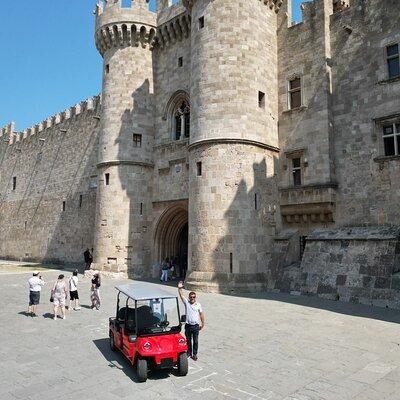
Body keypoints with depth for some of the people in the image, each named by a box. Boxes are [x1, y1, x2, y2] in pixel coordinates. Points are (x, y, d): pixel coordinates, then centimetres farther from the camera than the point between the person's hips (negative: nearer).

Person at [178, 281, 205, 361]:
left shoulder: (198, 305, -1)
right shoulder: (186, 303, -3)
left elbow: (201, 314, 7)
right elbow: (181, 296, -16)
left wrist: (202, 324, 8)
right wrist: (179, 288, -31)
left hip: (196, 326, 0)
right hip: (188, 325, 0)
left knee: (195, 341, 6)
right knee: (188, 340, 12)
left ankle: (194, 354, 19)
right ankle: (189, 353, 29)